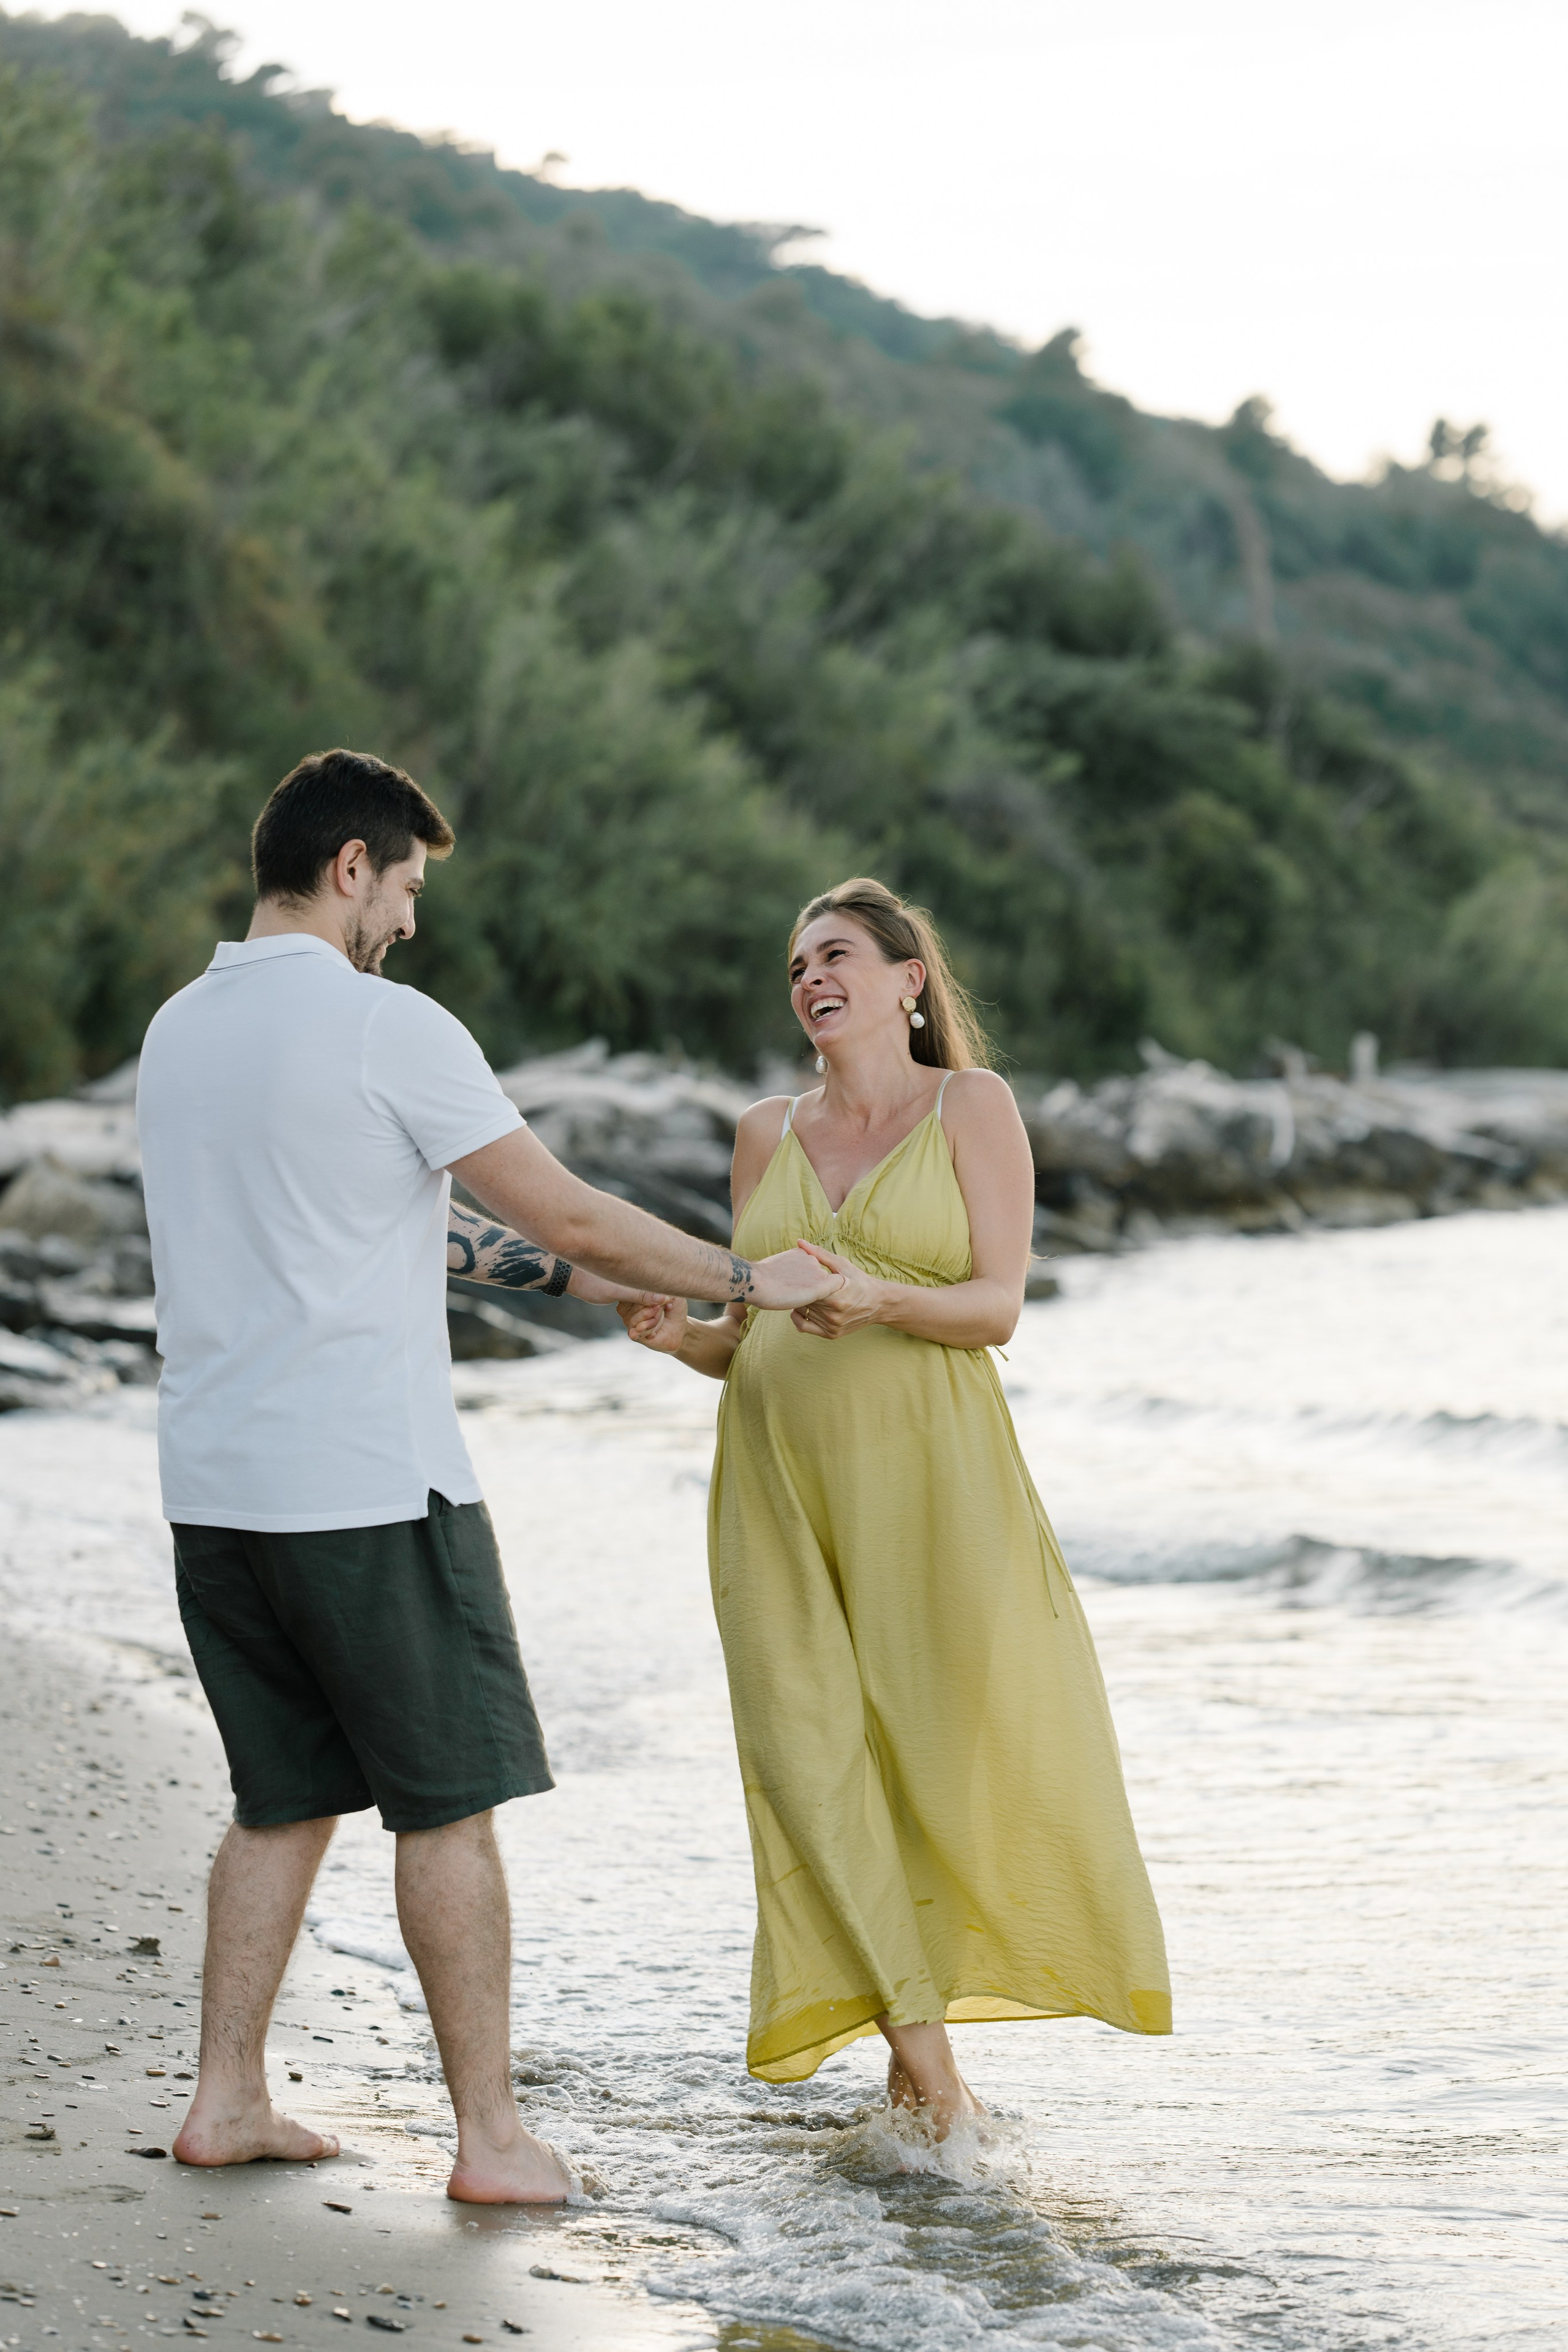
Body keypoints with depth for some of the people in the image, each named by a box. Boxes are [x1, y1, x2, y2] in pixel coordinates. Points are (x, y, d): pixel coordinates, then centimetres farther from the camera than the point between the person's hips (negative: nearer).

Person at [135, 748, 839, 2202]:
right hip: (371, 1484, -7)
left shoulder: (179, 1028, 13)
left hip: (214, 1482, 7)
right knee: (447, 1807, 1)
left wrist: (572, 1275, 23)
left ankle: (226, 2099, 17)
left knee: (283, 1800, 16)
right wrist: (745, 1281, 7)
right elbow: (567, 1217, -8)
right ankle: (490, 2136, 3)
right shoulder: (386, 1027, -11)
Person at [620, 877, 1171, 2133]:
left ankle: (928, 2015, 12)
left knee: (962, 1739, -8)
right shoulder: (766, 1134, 16)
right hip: (781, 1479, 3)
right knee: (811, 1749, -8)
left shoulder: (971, 1106, 4)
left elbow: (998, 1306, -4)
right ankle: (921, 2051, -6)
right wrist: (681, 1336, -3)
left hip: (927, 1473, -3)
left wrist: (883, 1301, -22)